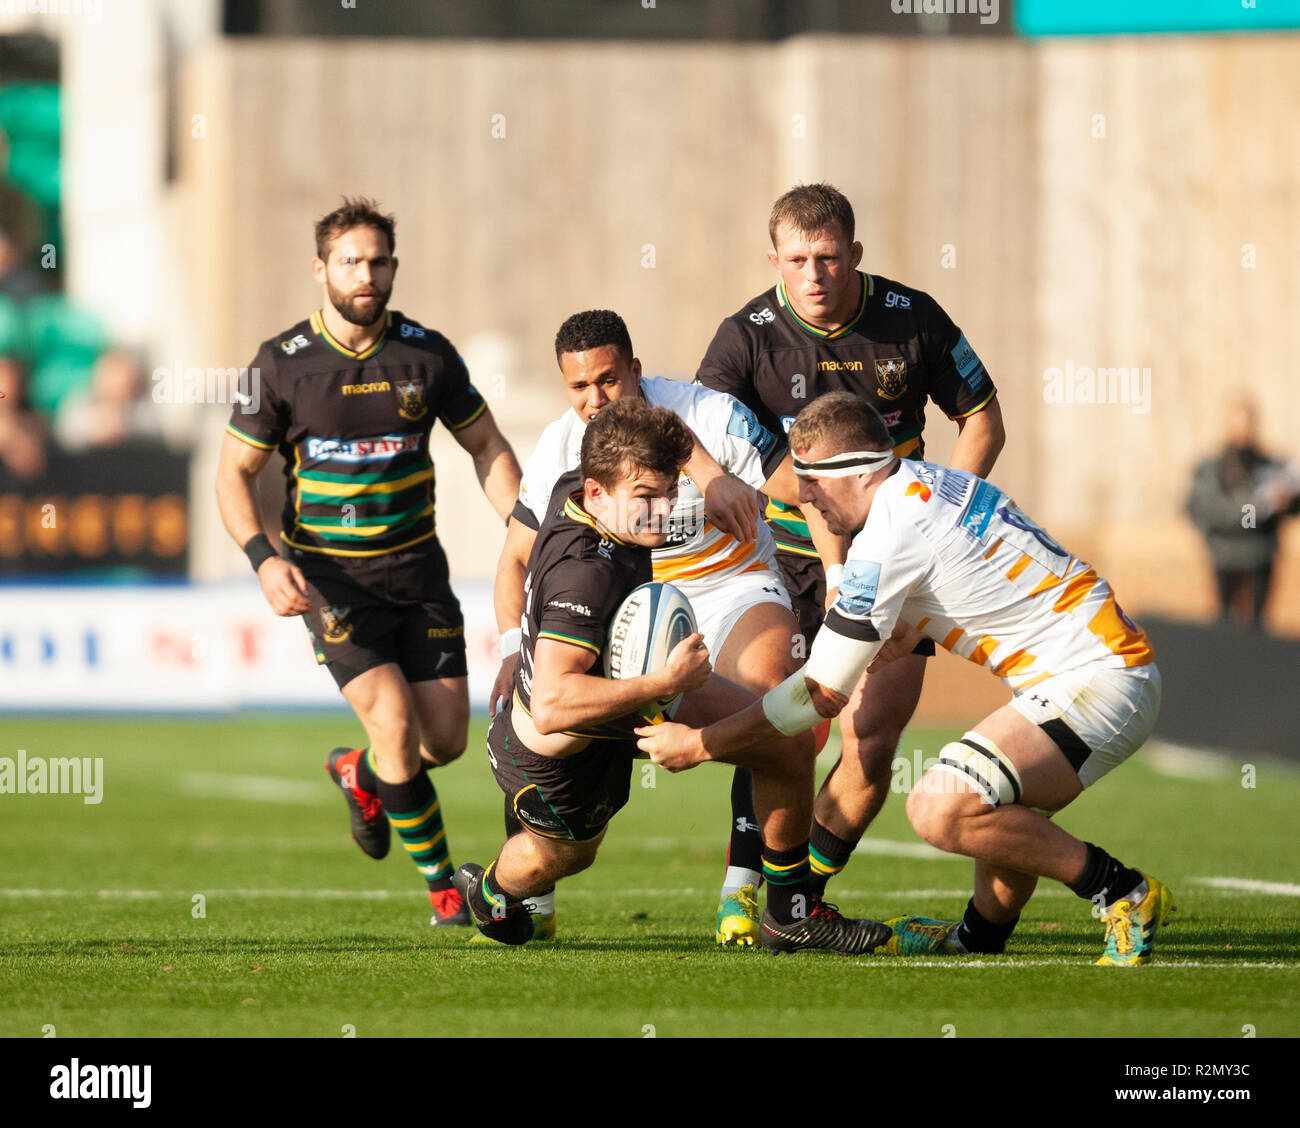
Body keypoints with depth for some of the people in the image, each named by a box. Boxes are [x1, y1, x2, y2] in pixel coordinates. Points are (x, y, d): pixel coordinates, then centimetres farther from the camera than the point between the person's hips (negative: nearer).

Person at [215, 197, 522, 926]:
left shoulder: (427, 355, 0)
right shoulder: (282, 365, -7)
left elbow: (487, 447, 11)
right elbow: (235, 473, -1)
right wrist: (265, 559, -17)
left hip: (417, 566, 3)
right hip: (329, 574, -3)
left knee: (447, 739, -1)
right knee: (395, 721, -18)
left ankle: (362, 775, 34)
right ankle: (443, 884, -4)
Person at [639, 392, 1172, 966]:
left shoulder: (890, 537, -14)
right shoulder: (930, 482, 13)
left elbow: (821, 693, -9)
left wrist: (699, 743, -2)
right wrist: (901, 634, 9)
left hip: (1099, 682, -10)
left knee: (942, 810, -21)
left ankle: (1121, 892, -13)